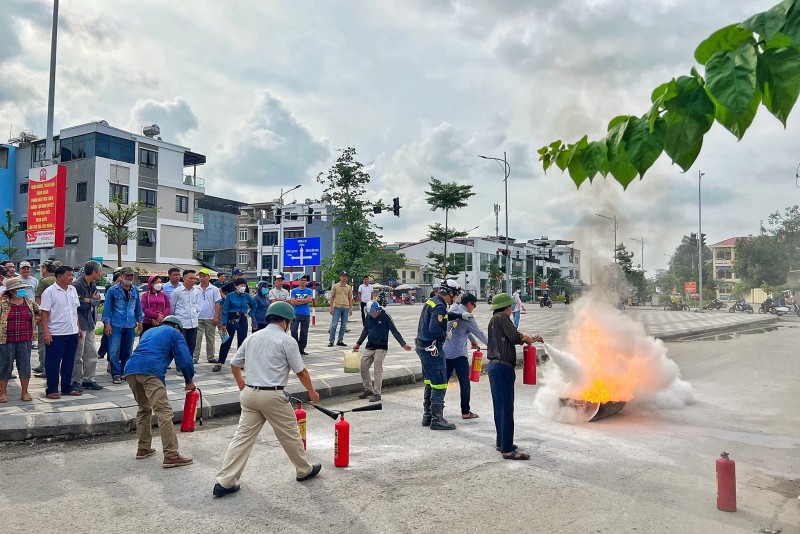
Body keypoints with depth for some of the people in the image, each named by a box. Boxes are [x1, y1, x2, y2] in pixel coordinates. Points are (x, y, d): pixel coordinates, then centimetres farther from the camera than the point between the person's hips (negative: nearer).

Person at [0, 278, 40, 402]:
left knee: (25, 366, 6)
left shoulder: (29, 302, 6)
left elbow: (40, 312, 21)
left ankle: (25, 392, 16)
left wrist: (34, 321, 11)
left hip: (25, 340, 3)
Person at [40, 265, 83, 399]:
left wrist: (78, 327, 14)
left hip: (72, 333, 6)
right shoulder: (50, 291, -9)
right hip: (56, 334, -6)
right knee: (53, 363, 3)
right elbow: (44, 313, -11)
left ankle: (67, 387, 22)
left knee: (69, 362, 13)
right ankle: (51, 390, 12)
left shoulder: (72, 290, 10)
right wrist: (46, 332, -17)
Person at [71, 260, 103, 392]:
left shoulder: (93, 284, 11)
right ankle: (76, 381, 9)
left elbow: (97, 301, 3)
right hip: (79, 324, -9)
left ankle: (89, 379, 22)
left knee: (91, 354, 13)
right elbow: (77, 303, -21)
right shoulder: (77, 285, -15)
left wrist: (89, 300, -14)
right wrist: (92, 300, -10)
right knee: (78, 355, -1)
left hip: (90, 323, 9)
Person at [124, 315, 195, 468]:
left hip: (130, 369, 7)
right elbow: (184, 359, 7)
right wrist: (189, 381, 21)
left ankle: (143, 449, 29)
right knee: (164, 412, -10)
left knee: (144, 409, 25)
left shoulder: (149, 332, 37)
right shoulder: (175, 333, 19)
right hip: (150, 371, -7)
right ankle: (171, 455, -14)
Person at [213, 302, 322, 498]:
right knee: (290, 435, 12)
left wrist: (243, 387, 31)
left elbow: (234, 365, 18)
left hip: (249, 394, 6)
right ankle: (304, 470, 29)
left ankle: (224, 482, 3)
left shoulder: (252, 337, 11)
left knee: (242, 437, 6)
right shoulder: (286, 340, -7)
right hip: (273, 396, -5)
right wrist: (312, 391, 11)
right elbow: (301, 371, -3)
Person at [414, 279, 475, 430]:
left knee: (430, 383, 18)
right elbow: (434, 329, -27)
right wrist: (446, 334, -10)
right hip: (432, 349, -10)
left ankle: (427, 416, 26)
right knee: (439, 384, -3)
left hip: (422, 347, 10)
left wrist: (460, 316, 22)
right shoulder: (439, 306, -19)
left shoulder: (432, 302, 12)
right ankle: (437, 420, 1)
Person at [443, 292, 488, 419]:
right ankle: (465, 412, 9)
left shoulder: (452, 309, 10)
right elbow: (478, 332, -2)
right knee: (464, 383, 4)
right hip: (458, 354, -7)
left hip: (445, 352, 8)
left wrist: (473, 340, 27)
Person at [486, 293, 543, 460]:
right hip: (502, 367, -10)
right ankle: (507, 449, -5)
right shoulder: (501, 317, -11)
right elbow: (515, 336, -16)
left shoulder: (495, 319, 19)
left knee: (501, 407, 18)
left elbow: (511, 339, 22)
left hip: (496, 366, 10)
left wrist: (531, 339, 28)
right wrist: (527, 337, 4)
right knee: (506, 408, -7)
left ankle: (501, 442, 28)